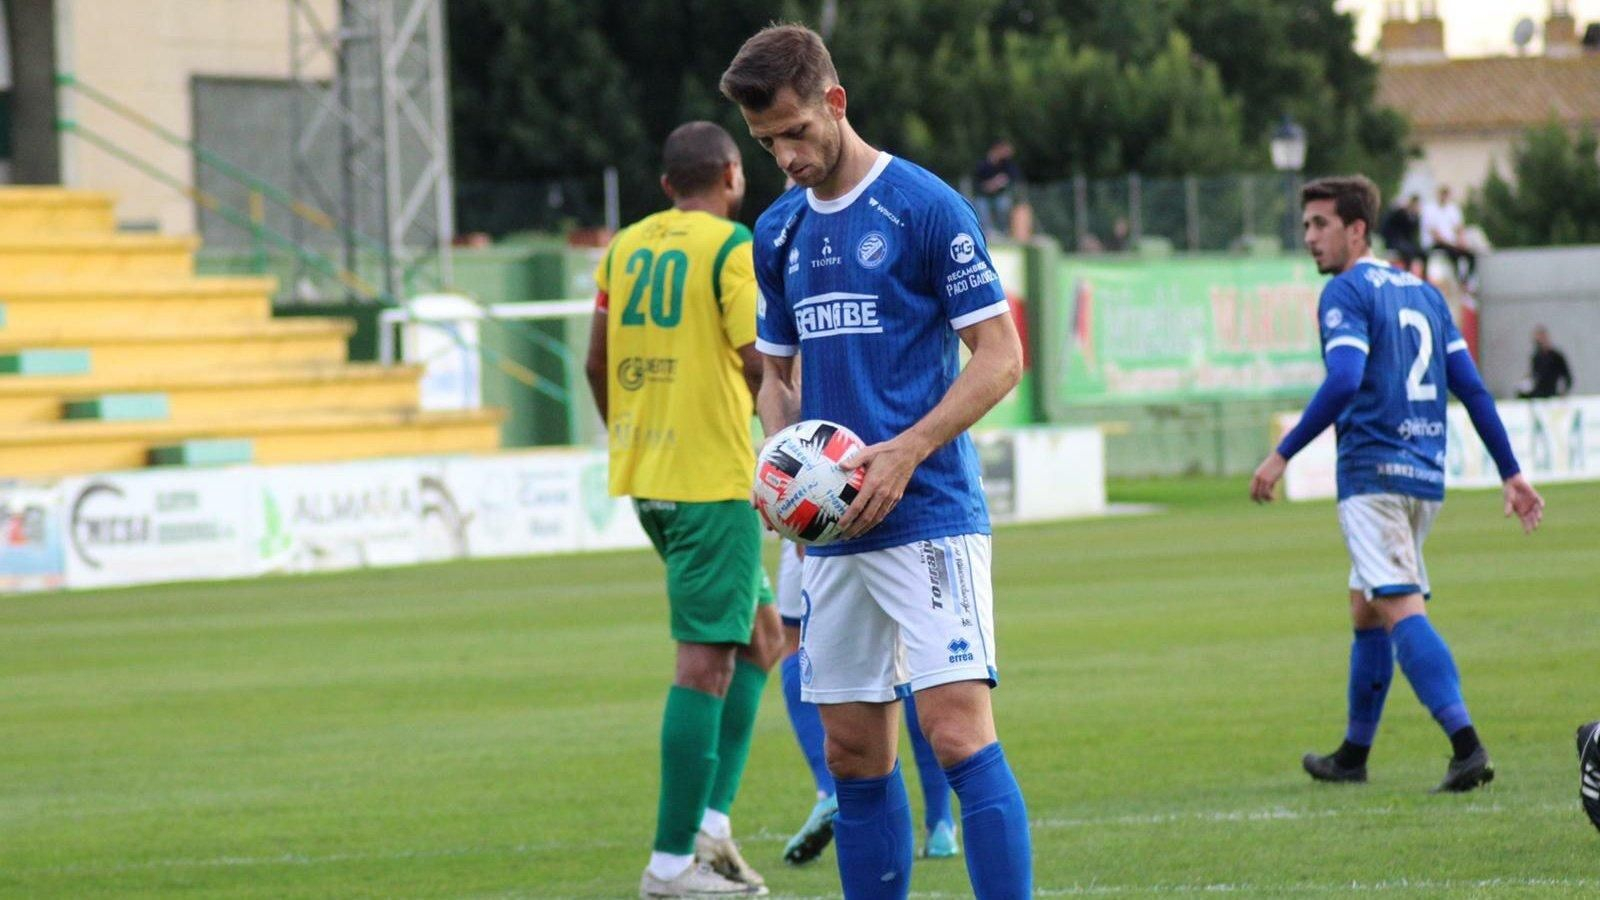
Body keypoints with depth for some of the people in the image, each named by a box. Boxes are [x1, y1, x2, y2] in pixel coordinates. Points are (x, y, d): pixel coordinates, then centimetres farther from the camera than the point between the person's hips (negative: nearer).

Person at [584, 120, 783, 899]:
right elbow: (755, 360, -15)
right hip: (712, 476, -8)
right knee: (706, 660, -5)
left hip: (641, 474, 8)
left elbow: (597, 362, 15)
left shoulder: (625, 247, 11)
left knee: (758, 631, 18)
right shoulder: (730, 248, -9)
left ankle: (711, 822, 10)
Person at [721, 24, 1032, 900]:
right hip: (832, 528, 7)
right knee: (854, 752, 7)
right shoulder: (778, 231, 13)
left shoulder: (927, 208, -7)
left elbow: (1000, 355, -7)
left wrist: (906, 452, -16)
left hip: (930, 516, -7)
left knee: (959, 731, -16)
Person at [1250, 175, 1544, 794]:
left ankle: (1467, 746, -29)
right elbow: (1471, 387, 16)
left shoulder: (1346, 292, -6)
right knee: (1366, 610, 19)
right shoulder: (1422, 292, 18)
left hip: (1372, 473, -8)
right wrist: (1511, 474, 17)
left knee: (1400, 610, -15)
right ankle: (1353, 755, 26)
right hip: (1426, 476, 8)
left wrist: (1283, 455, -17)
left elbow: (1343, 382, -20)